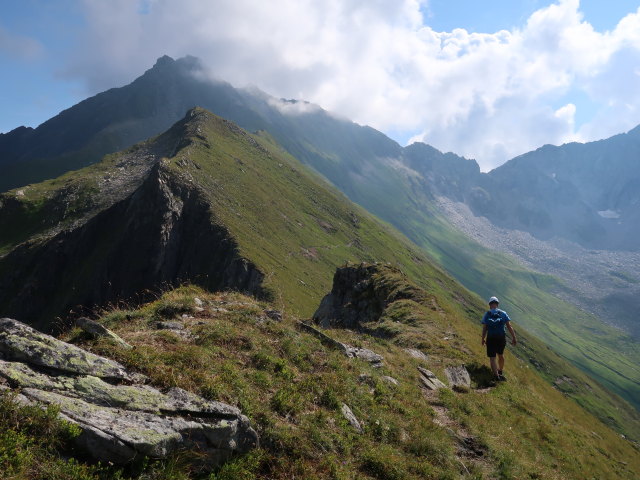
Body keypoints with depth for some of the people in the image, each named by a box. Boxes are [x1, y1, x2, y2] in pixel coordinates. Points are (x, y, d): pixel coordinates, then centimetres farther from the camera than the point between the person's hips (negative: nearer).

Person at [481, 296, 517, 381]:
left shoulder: (486, 315, -1)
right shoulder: (503, 313, 2)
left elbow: (484, 329, -3)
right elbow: (509, 327, -4)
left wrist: (483, 339, 10)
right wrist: (514, 338, 1)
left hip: (491, 339, -2)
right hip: (502, 338, 2)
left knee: (492, 358, 1)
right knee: (501, 355, 25)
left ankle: (497, 375, -12)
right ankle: (500, 372, 41)